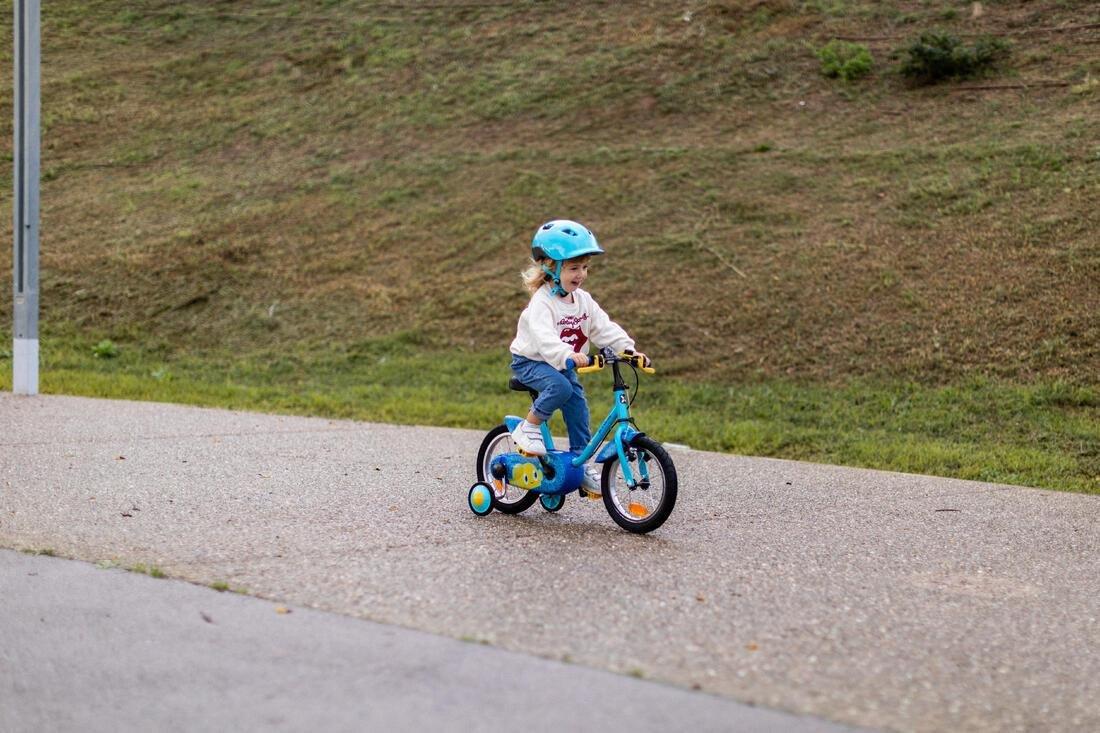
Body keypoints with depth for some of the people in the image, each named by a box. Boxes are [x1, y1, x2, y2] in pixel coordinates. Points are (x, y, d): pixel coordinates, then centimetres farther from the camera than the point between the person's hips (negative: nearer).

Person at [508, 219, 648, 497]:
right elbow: (544, 338, -41)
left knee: (577, 406, -3)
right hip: (531, 361, -7)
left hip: (563, 365, 7)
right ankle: (528, 428, -13)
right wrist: (569, 355, -57)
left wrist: (628, 348, -19)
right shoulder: (542, 303, -25)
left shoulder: (583, 300, 0)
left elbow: (605, 328, -4)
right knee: (559, 387, -33)